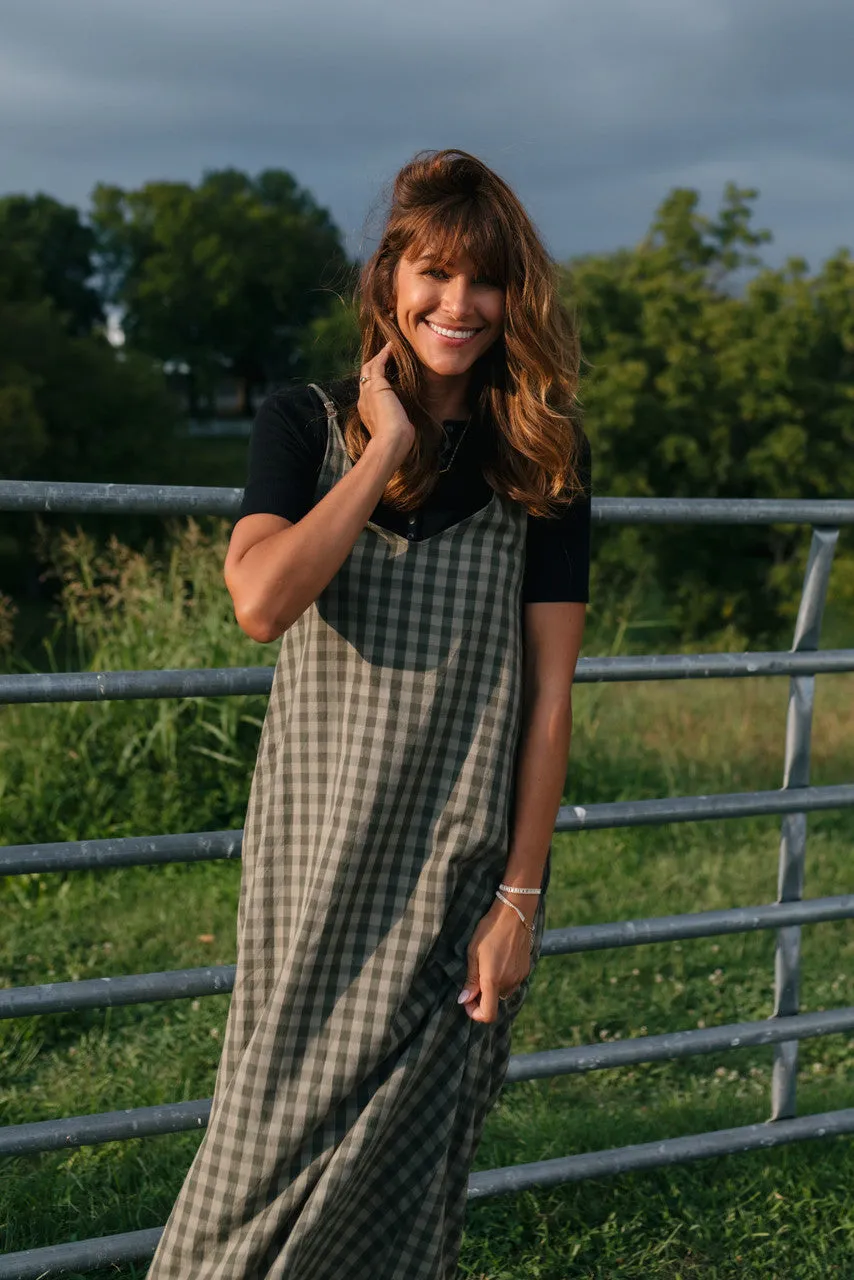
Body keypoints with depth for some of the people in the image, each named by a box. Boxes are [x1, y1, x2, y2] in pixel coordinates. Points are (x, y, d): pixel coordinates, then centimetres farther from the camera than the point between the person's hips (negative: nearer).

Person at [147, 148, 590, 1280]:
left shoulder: (544, 458, 2)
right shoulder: (307, 427, 2)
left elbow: (550, 692, -1)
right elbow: (261, 602, -17)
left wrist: (520, 894, -5)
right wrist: (387, 449, -11)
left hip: (466, 863, 0)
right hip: (320, 848, 0)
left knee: (408, 1168, 7)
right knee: (281, 1133, 5)